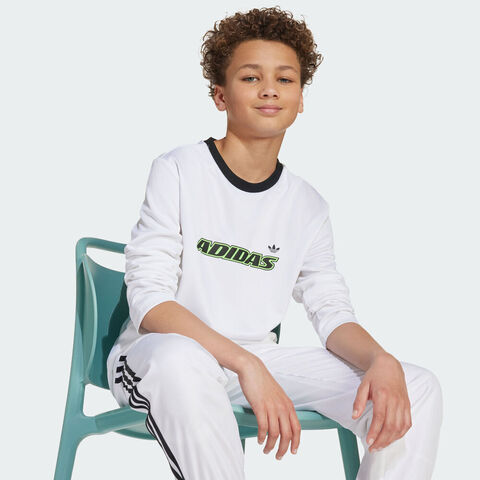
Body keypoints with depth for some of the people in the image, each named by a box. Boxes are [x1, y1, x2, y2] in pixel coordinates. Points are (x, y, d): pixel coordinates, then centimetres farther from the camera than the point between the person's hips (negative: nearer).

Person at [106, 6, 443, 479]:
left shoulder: (308, 206, 9)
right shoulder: (178, 171, -6)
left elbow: (332, 311, 6)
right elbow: (149, 299, -14)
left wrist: (381, 361, -19)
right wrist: (246, 365, -28)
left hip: (255, 358, 5)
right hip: (152, 357, -4)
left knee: (417, 388, -11)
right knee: (181, 360, -42)